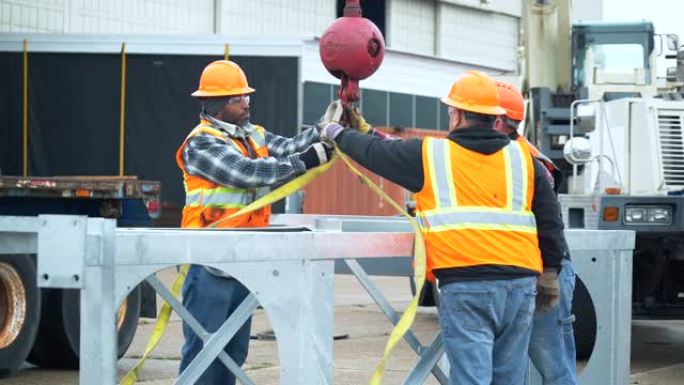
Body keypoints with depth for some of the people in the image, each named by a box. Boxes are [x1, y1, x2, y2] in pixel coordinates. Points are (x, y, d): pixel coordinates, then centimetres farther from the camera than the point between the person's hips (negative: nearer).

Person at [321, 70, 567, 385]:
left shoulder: (430, 154, 4)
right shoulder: (522, 157, 12)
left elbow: (374, 152, 18)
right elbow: (550, 220, 13)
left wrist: (336, 134, 36)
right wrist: (550, 273, 23)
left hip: (466, 286, -4)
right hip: (521, 284, 4)